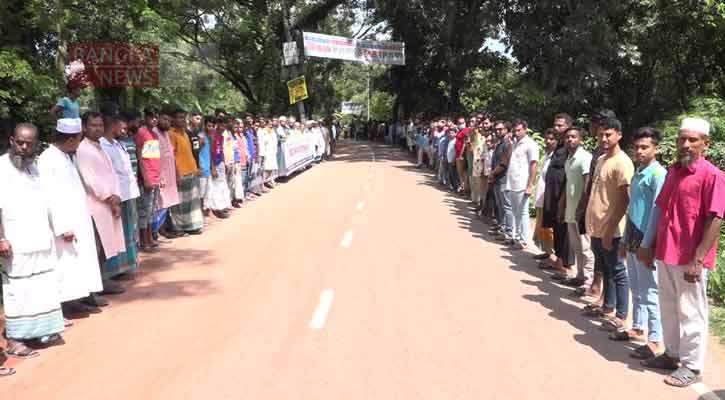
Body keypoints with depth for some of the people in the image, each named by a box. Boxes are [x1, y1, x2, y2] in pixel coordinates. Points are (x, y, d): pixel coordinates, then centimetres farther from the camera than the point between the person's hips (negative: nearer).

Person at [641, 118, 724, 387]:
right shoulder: (673, 172, 12)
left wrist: (698, 260, -20)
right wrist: (653, 247, 16)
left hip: (690, 260, -7)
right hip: (666, 254, 7)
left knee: (690, 313, 4)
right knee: (669, 309, 17)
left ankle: (692, 366, 16)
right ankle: (672, 354, 32)